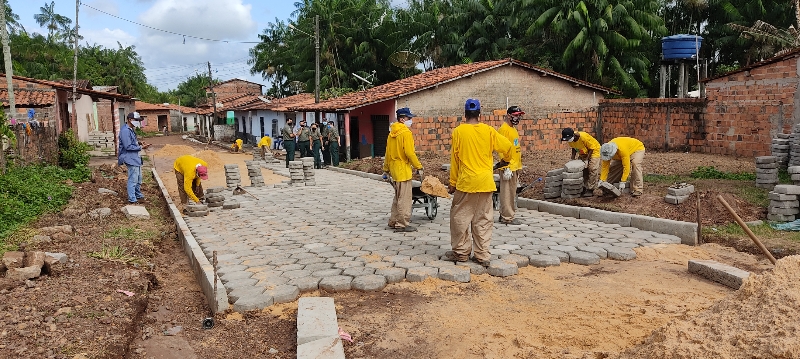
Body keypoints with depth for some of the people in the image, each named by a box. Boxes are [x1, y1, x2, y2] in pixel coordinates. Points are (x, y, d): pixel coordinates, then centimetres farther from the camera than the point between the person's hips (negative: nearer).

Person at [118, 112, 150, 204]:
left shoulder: (131, 130, 14)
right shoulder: (125, 131, -17)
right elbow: (128, 147, -21)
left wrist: (139, 142, 5)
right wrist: (141, 147, -17)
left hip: (136, 157, 11)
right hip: (130, 158, -11)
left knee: (138, 179, 19)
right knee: (133, 180, -6)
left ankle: (138, 195, 32)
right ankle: (132, 199, 1)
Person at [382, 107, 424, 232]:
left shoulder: (392, 133, 13)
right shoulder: (405, 132, -13)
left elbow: (388, 152, 16)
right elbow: (410, 153, -20)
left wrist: (386, 169, 22)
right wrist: (419, 167, -13)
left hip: (394, 168, 9)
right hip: (403, 169, -9)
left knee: (398, 197, 18)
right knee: (404, 198, -3)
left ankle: (393, 221, 24)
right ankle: (403, 224, 0)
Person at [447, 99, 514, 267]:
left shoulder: (458, 131, -4)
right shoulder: (488, 130, 1)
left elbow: (454, 159, -2)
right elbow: (507, 146, 3)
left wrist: (452, 183, 5)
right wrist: (506, 159, 26)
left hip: (466, 182, -3)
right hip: (485, 182, 3)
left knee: (460, 217, 9)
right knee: (483, 219, 9)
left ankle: (461, 252, 15)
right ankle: (482, 255, 12)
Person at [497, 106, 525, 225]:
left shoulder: (513, 129, 17)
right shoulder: (504, 129, -13)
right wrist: (506, 168, -22)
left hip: (515, 167, 10)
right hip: (508, 168, -10)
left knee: (512, 192, 14)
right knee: (507, 193, -4)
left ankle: (505, 215, 22)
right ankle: (507, 217, 1)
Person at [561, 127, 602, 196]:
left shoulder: (583, 137, -36)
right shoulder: (570, 140, -16)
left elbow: (592, 148, -25)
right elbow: (574, 147, 4)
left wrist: (586, 159, -27)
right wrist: (573, 156, -11)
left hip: (594, 151, -7)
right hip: (583, 153, 7)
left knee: (593, 170, -15)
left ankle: (590, 190, -13)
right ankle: (584, 188, 11)